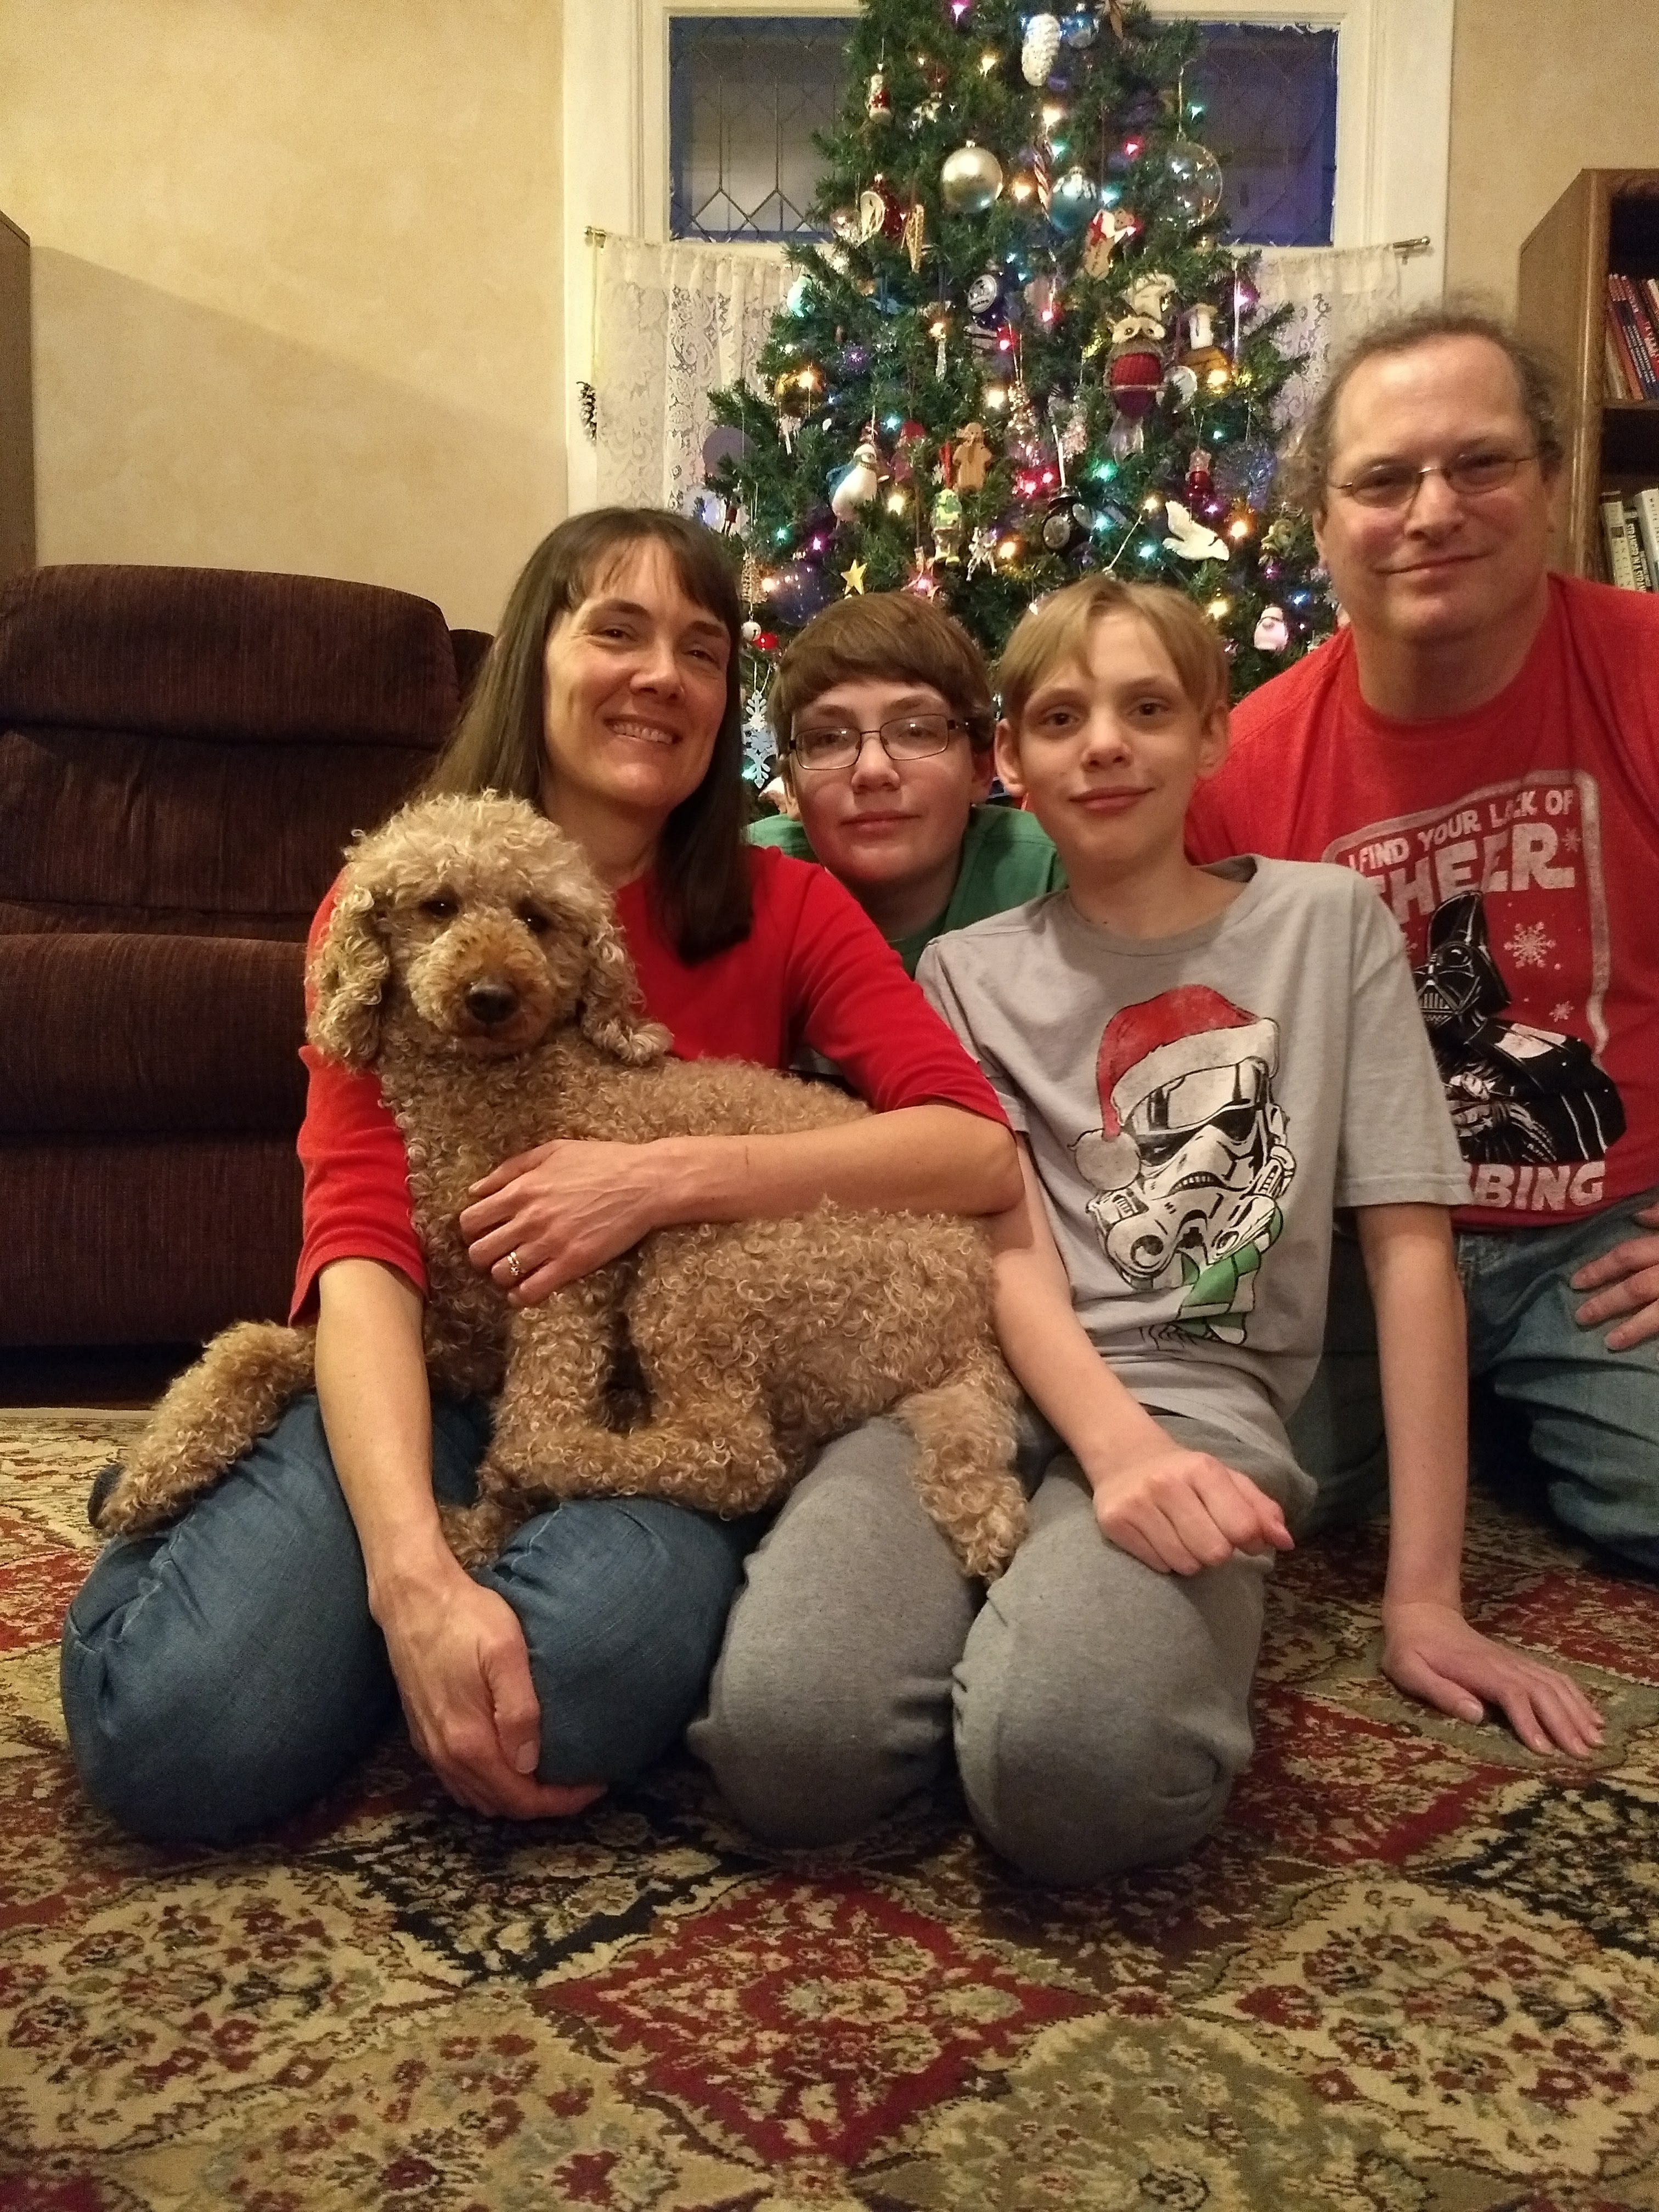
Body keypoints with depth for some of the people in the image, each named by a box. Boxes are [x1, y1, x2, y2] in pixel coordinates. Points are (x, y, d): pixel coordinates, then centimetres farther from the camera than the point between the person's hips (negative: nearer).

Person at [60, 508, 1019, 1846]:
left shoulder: (783, 909, 1)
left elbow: (980, 1150, -13)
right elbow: (362, 1252, -14)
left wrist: (671, 1178, -23)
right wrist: (410, 1569, -31)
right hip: (435, 1385, 1)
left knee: (580, 1679, -35)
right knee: (176, 1735, -24)